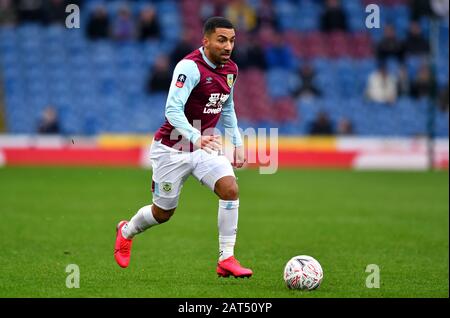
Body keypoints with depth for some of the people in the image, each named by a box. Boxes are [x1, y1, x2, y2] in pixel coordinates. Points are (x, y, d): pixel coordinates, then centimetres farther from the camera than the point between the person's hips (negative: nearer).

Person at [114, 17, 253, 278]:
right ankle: (126, 232, 42)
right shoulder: (190, 67, -23)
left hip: (205, 145, 6)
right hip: (173, 148, -6)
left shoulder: (230, 69, 2)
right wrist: (195, 138, -49)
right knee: (163, 212, 8)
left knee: (230, 188, -20)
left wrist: (237, 142, 15)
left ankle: (226, 260, -13)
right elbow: (173, 109, -35)